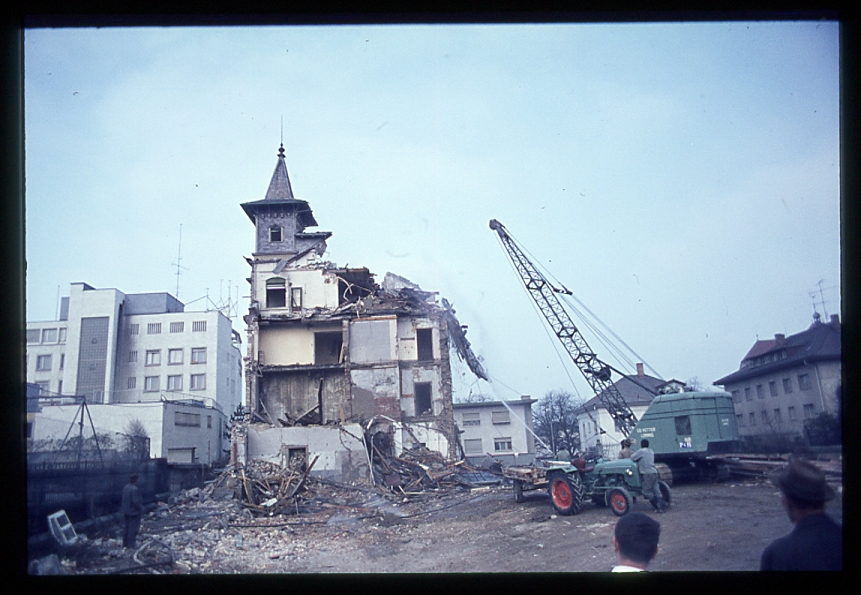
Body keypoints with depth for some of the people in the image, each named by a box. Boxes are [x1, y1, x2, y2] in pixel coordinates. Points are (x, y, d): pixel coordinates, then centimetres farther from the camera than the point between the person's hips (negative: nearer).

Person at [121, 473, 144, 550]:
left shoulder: (126, 487, 1)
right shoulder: (135, 489, -26)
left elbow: (124, 499, 7)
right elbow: (136, 501, -27)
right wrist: (140, 508, -12)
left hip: (126, 511, 8)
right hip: (134, 511, -8)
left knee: (126, 527, 18)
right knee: (133, 528, 4)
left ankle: (125, 543, 28)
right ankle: (131, 544, 12)